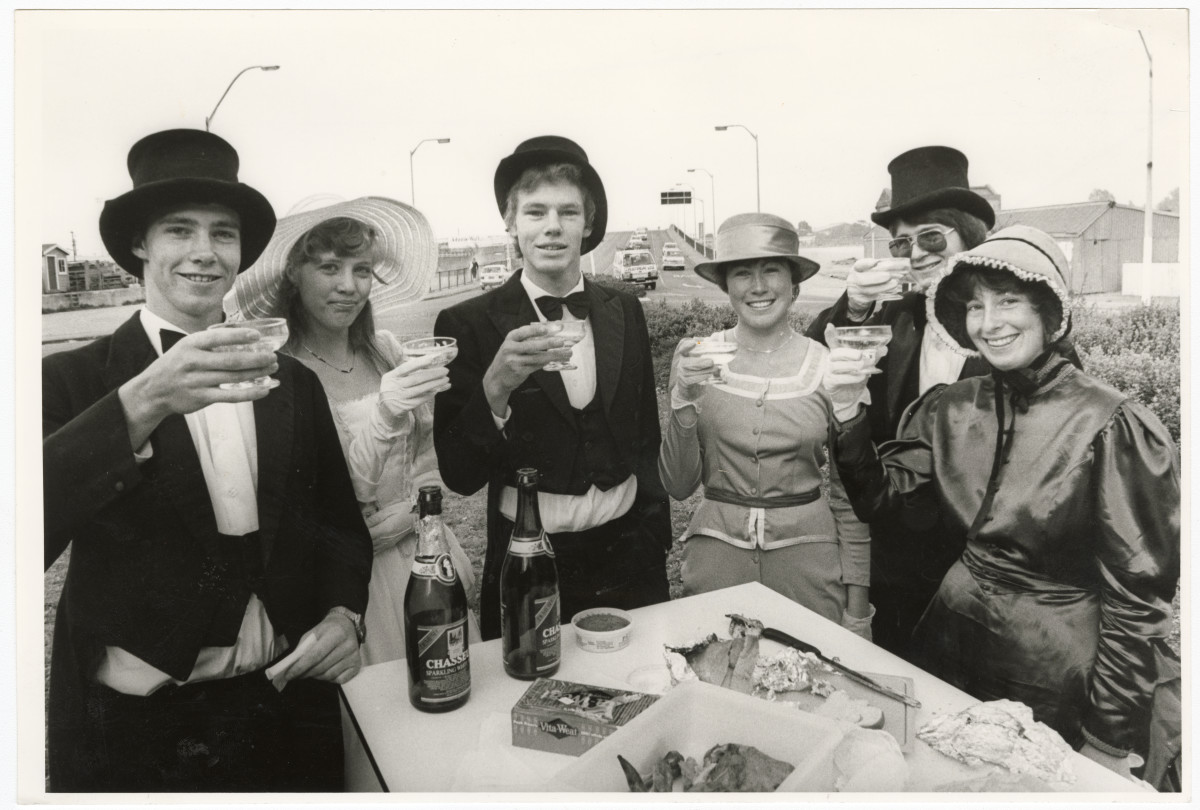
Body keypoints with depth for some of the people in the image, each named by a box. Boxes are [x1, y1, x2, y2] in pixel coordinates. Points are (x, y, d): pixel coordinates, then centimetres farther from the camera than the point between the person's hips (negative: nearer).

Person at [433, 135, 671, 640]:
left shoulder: (624, 312, 3)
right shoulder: (467, 325, -9)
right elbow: (458, 476, -12)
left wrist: (656, 536, 12)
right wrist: (496, 387, -27)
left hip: (631, 558, 4)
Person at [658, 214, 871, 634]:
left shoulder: (827, 365, -5)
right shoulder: (697, 356, -4)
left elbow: (849, 496, 3)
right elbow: (678, 485, -2)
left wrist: (856, 608, 2)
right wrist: (684, 399, -17)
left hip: (807, 555, 0)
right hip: (716, 550, 1)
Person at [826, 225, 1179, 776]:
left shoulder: (1110, 426, -18)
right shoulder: (951, 409, -2)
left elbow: (1136, 596, -14)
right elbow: (875, 498, -5)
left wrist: (1110, 742, -10)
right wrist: (848, 413, -21)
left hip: (1052, 678, -4)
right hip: (949, 650, 5)